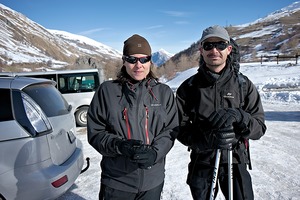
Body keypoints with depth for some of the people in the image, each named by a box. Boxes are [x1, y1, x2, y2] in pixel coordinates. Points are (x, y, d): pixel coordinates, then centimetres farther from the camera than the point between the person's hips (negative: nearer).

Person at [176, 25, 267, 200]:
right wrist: (207, 139, -24)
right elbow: (180, 129, -6)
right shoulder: (189, 87, -5)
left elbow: (260, 128, -4)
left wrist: (238, 117, -25)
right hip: (201, 163, 0)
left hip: (236, 162, 0)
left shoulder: (244, 84, -3)